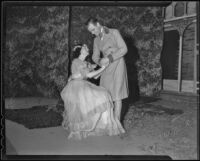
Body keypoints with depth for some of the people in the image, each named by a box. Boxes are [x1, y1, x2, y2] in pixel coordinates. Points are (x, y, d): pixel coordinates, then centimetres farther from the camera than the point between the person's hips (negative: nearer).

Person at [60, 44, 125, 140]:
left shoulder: (84, 63, 20)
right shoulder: (76, 62, -9)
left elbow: (95, 76, 14)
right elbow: (89, 75, -17)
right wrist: (102, 68, -9)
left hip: (82, 87, 9)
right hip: (76, 87, -9)